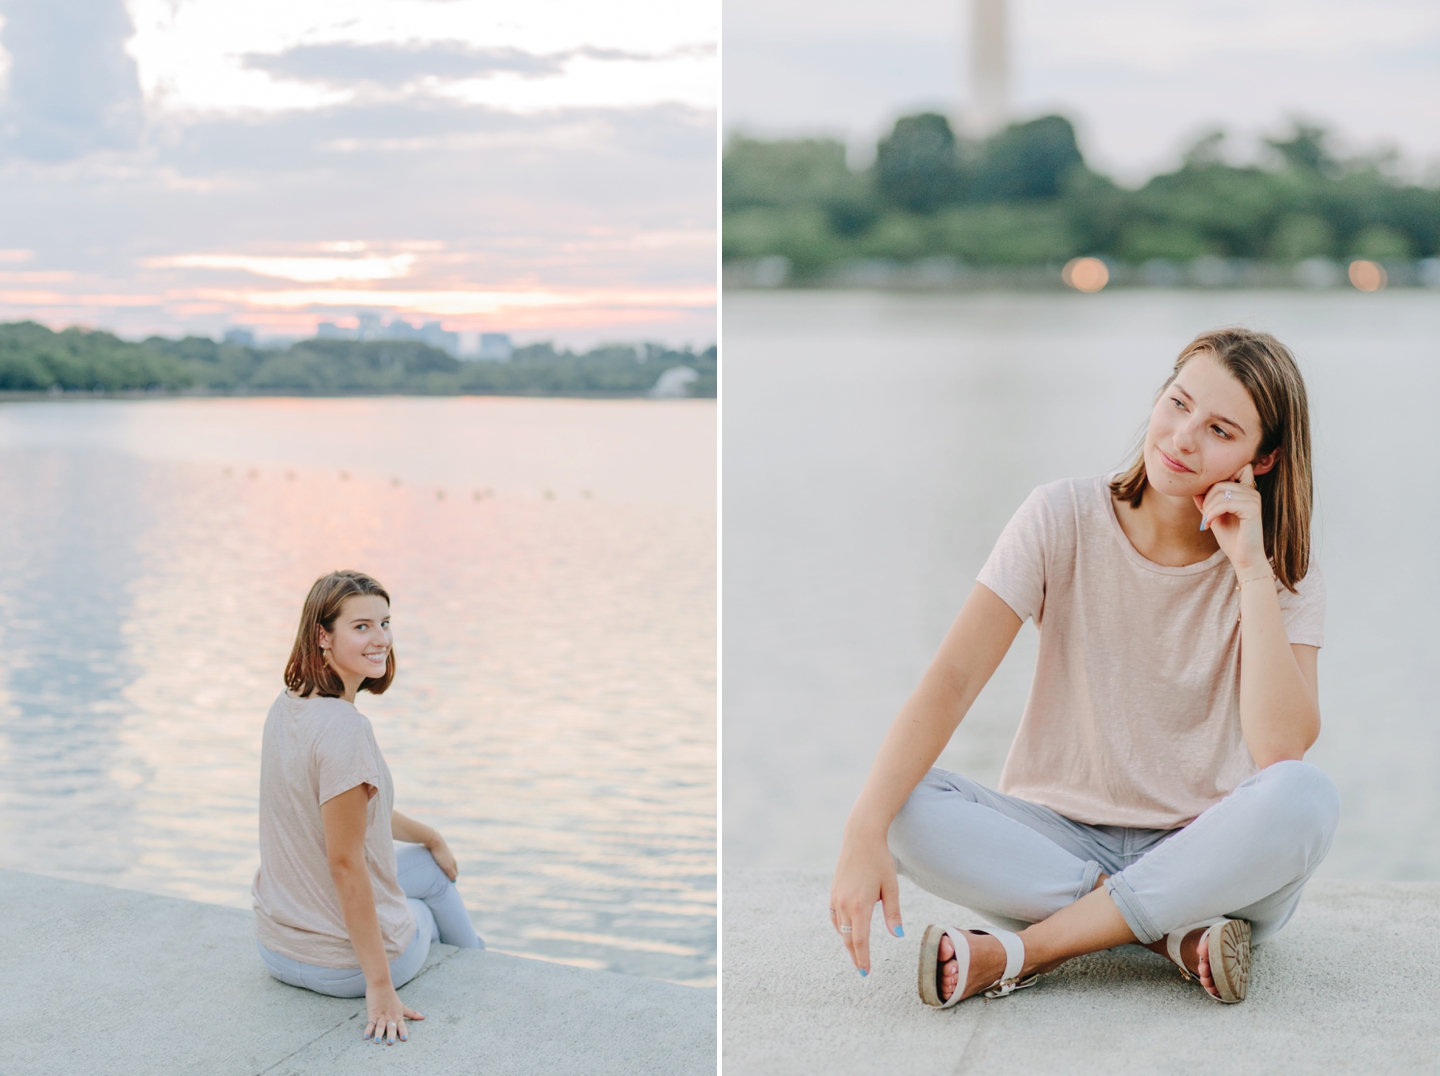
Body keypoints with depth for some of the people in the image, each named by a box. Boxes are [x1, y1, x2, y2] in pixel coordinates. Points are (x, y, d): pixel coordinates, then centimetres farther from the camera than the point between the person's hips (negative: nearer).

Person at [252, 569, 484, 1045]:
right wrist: (380, 989, -24)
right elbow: (345, 864, -28)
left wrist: (430, 836, 27)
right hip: (341, 964, -7)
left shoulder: (286, 707, 0)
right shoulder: (346, 729, -29)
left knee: (432, 864, 30)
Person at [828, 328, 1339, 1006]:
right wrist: (866, 829, -32)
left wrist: (1252, 570, -23)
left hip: (1210, 857, 0)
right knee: (908, 807, -27)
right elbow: (953, 677, -18)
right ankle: (1174, 934, -22)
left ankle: (1016, 953, -26)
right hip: (1058, 839, 0)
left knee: (1307, 798, -33)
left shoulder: (1284, 572, -6)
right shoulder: (1066, 518, -8)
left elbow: (1282, 751, -21)